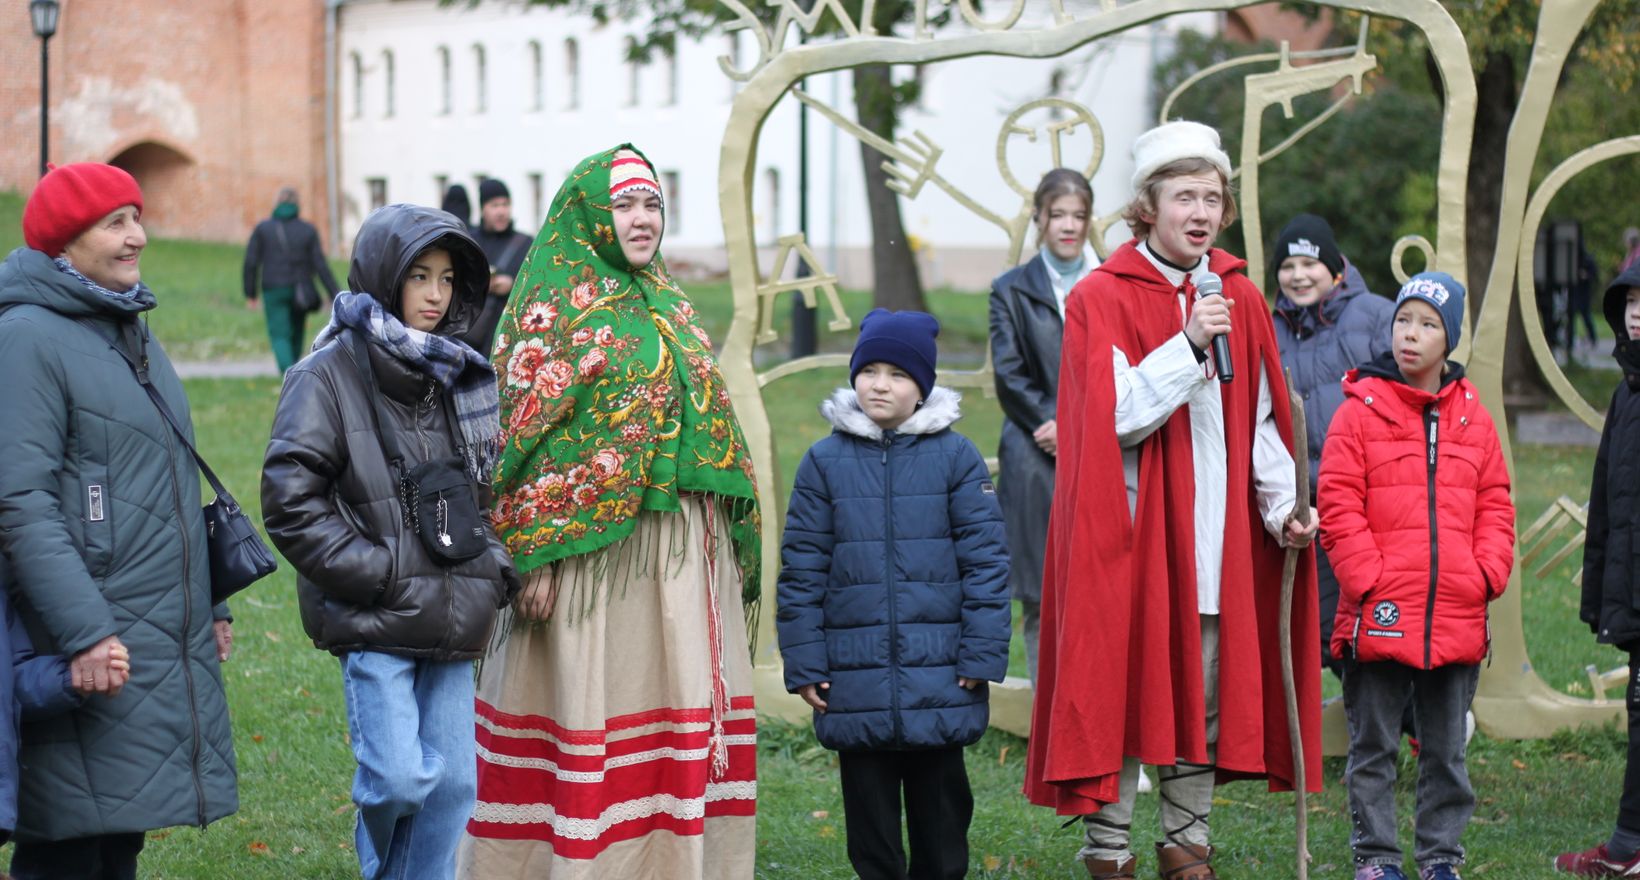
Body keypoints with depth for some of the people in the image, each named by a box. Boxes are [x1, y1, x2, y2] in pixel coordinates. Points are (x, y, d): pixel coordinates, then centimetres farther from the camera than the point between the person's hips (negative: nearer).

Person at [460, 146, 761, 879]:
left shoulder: (667, 303, 16)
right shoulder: (555, 305, -5)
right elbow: (524, 431, -10)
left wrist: (735, 544, 15)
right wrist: (535, 556, -17)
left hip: (689, 550, 7)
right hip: (595, 545, -7)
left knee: (680, 704, 8)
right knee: (595, 699, -3)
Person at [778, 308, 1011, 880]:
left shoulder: (955, 457, 0)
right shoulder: (825, 461, 2)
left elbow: (986, 560, -1)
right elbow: (801, 570, 4)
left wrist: (982, 656, -5)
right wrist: (804, 665, 0)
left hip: (939, 678, -1)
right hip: (856, 679, 1)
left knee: (941, 804, 8)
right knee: (869, 811, 8)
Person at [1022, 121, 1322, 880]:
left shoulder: (1239, 299, 9)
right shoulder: (1100, 299, -5)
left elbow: (1262, 424, 11)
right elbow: (1115, 417, -14)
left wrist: (1283, 506, -2)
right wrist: (1190, 346, -21)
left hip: (1214, 532, 5)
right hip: (1128, 530, -5)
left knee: (1206, 688, 8)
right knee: (1121, 682, -3)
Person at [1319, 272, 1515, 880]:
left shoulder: (1472, 418, 9)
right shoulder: (1360, 410, -3)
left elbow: (1495, 505, 12)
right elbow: (1338, 506, -6)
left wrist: (1486, 574, -2)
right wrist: (1369, 580, -13)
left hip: (1457, 618, 3)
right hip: (1380, 618, -3)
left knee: (1447, 749, 12)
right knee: (1374, 746, 5)